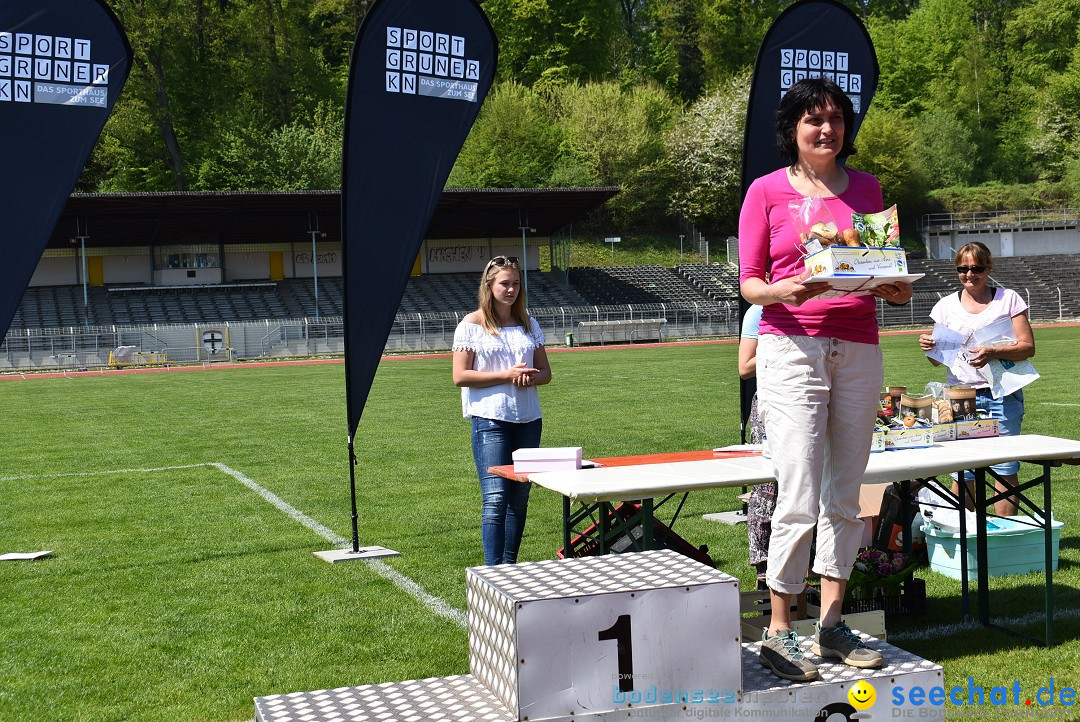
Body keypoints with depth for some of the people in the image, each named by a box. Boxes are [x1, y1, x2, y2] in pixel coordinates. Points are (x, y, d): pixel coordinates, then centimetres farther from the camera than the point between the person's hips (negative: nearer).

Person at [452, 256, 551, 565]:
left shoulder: (528, 323, 14)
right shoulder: (472, 324, -1)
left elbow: (545, 372, 16)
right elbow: (460, 376, -7)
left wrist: (530, 378, -8)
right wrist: (507, 376, -15)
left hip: (528, 419, 5)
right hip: (490, 419, -5)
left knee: (519, 498, 9)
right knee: (495, 499, -11)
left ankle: (510, 566, 19)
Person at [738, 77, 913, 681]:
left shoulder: (867, 188, 15)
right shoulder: (767, 191, 4)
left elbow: (887, 270, 19)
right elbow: (748, 282, 1)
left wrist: (897, 289, -4)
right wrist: (783, 290, -19)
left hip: (859, 349, 4)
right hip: (792, 346, -4)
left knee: (845, 496, 7)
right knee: (800, 499, -10)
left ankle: (832, 624, 17)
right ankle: (779, 632, 1)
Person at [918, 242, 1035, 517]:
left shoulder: (1008, 299, 6)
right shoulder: (947, 305, 11)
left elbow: (1028, 347, -1)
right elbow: (939, 360, 13)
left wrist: (993, 353, -18)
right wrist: (929, 347, -10)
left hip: (1003, 394, -1)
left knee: (1005, 468, -3)